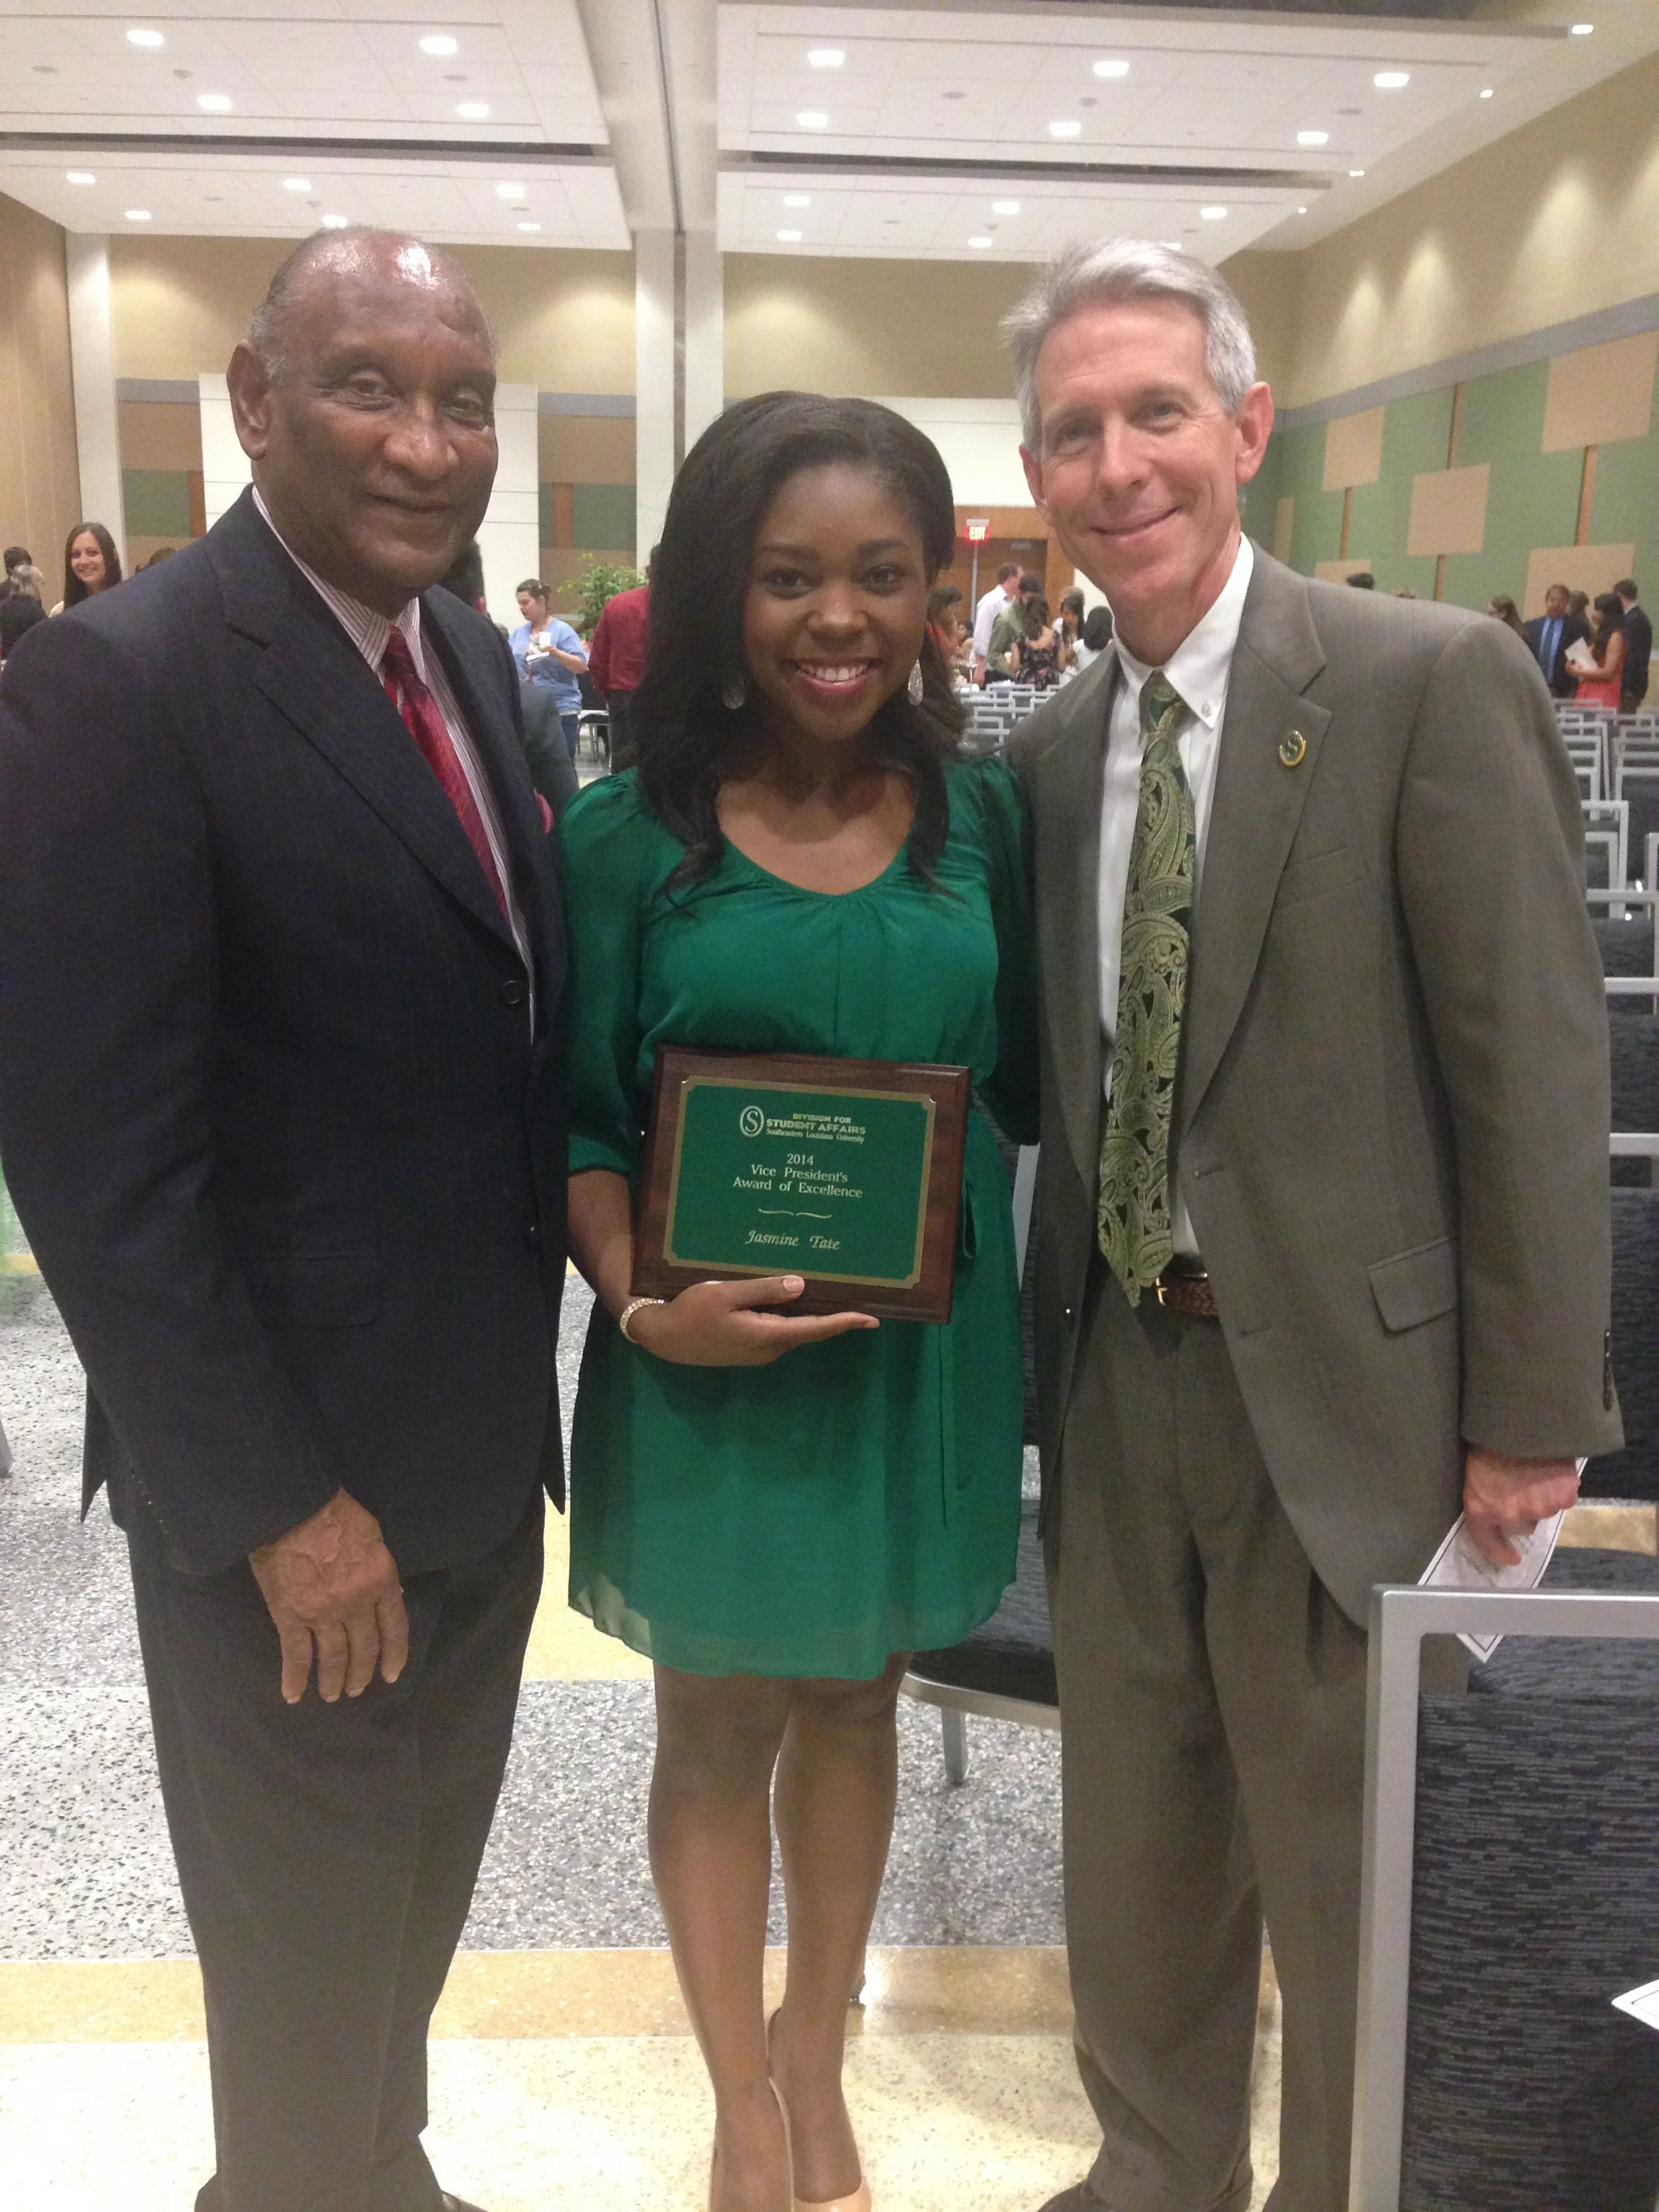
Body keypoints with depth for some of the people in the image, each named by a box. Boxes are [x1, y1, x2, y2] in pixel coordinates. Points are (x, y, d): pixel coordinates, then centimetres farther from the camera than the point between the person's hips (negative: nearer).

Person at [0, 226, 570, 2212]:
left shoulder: (470, 659, 7)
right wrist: (272, 1500, -18)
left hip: (480, 1440, 7)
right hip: (291, 1478, -7)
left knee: (416, 1907, 25)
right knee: (308, 1954, 14)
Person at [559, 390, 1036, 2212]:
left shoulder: (980, 812, -2)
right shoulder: (629, 835, -10)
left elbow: (1016, 1082, 4)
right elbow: (582, 1122, -6)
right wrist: (641, 1306, -21)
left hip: (923, 1350, 3)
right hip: (711, 1361, -2)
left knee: (853, 1704, 19)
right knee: (720, 1725, 15)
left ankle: (817, 2064, 44)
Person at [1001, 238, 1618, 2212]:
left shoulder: (1434, 682, -12)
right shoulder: (1049, 750, 6)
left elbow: (1535, 1070, -12)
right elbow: (1067, 1077, 10)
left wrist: (1530, 1420, -11)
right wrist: (1060, 1347, 5)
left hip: (1347, 1387, -5)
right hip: (1116, 1382, 6)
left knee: (1351, 1896, 13)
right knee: (1131, 1862, 21)